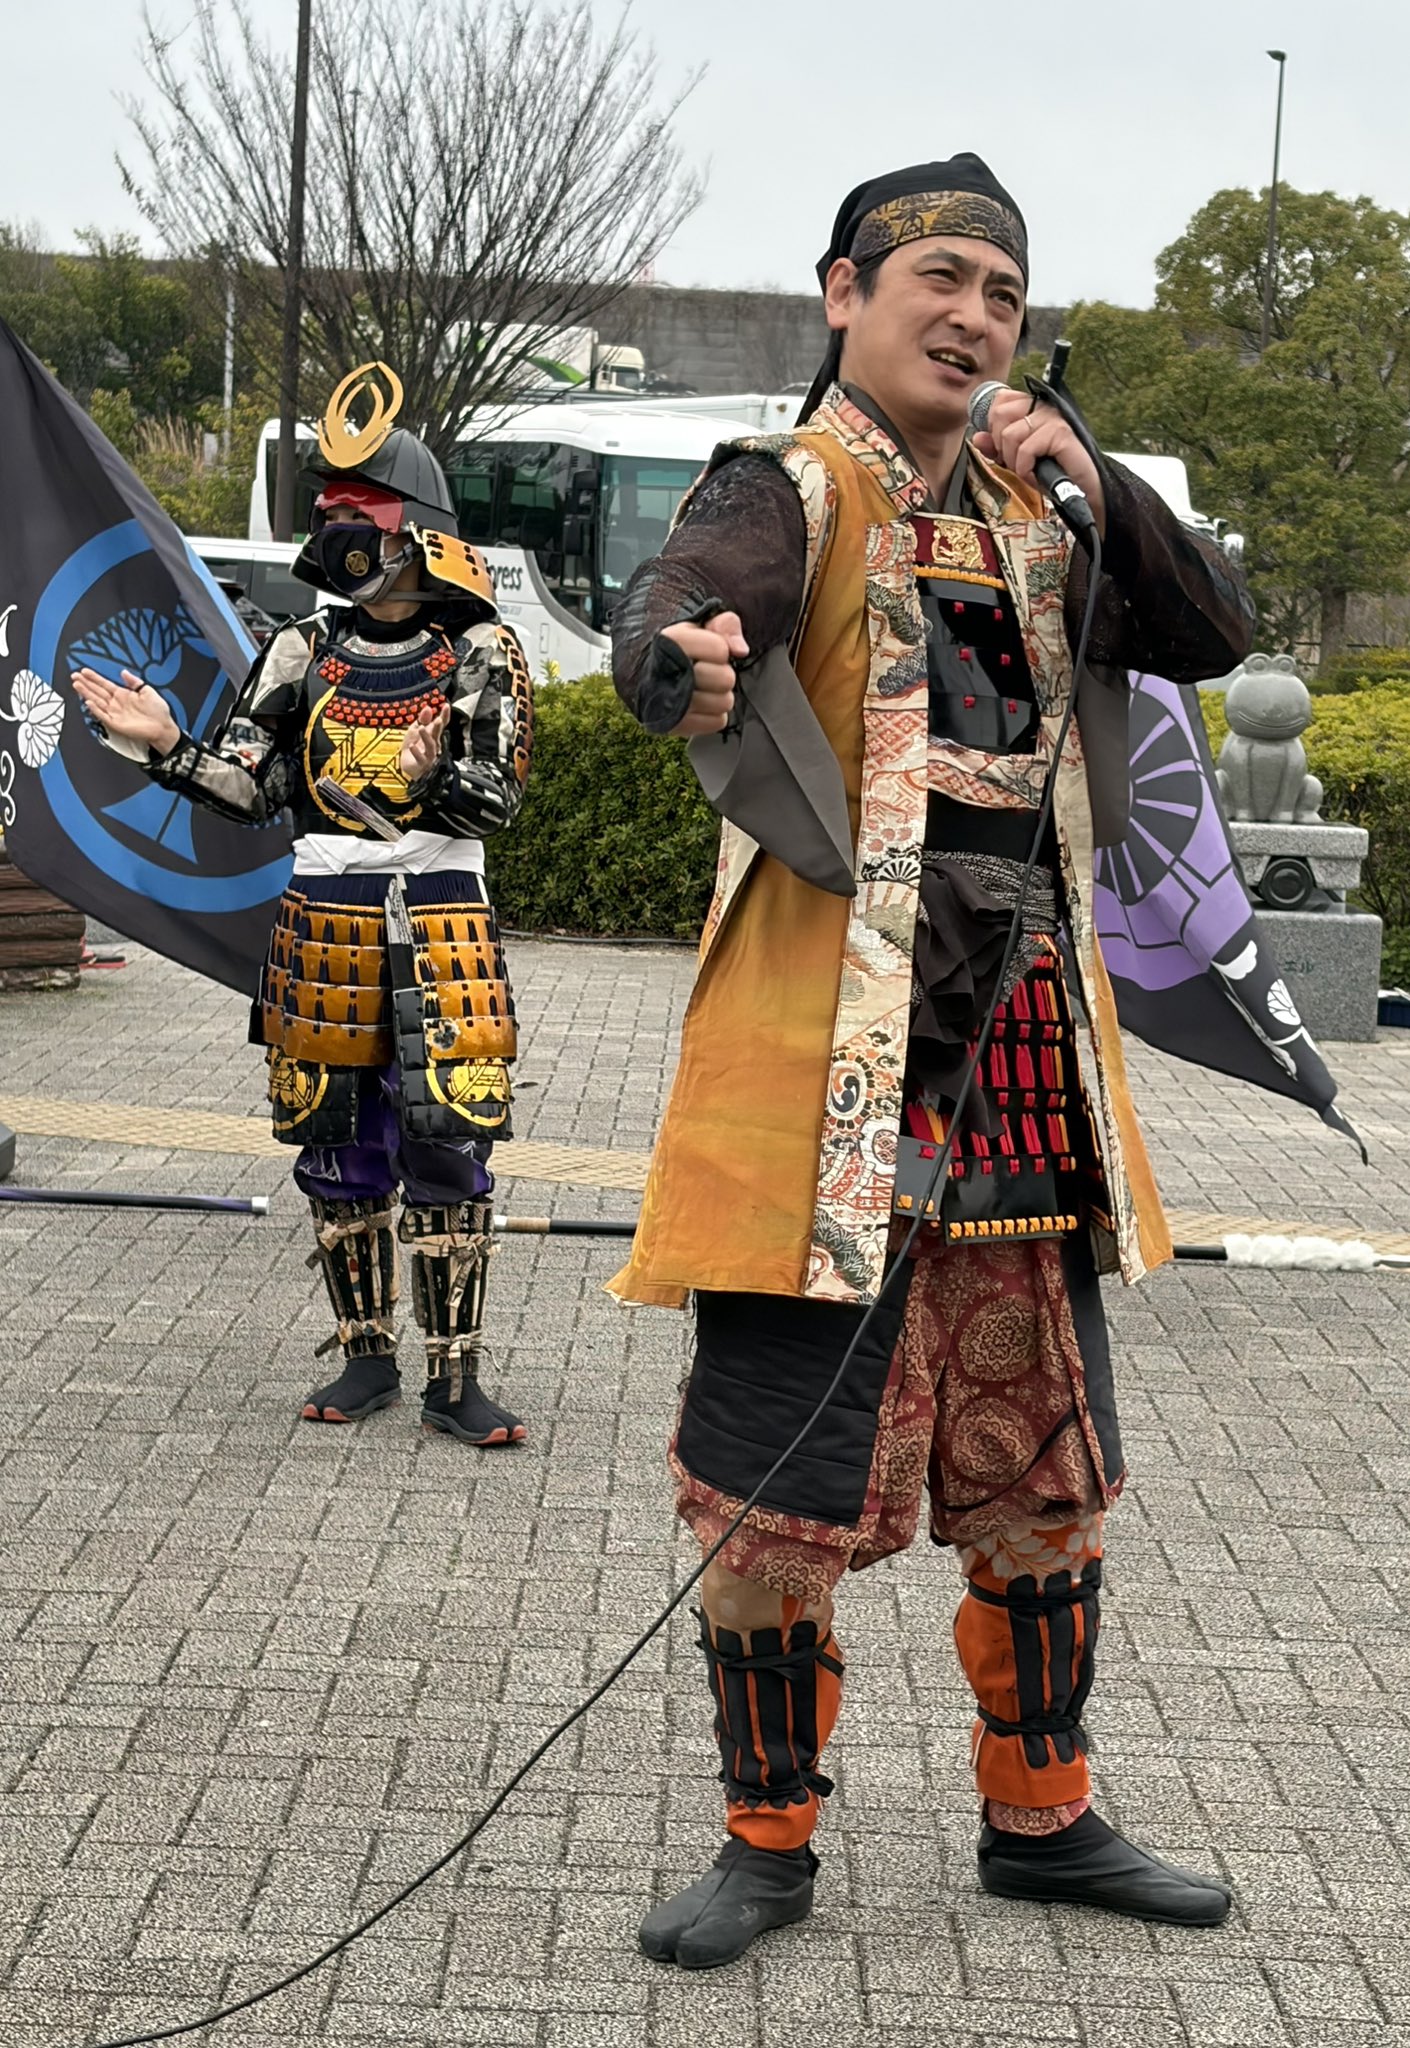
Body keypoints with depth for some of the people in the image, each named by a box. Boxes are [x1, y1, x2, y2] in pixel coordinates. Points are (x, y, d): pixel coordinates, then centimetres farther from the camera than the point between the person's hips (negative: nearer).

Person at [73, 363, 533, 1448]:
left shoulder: (479, 654, -2)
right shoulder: (306, 652, 8)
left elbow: (499, 800, -7)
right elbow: (251, 787, 6)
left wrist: (435, 772, -27)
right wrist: (167, 745, -10)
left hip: (439, 923, -3)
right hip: (322, 924, 4)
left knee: (447, 1147, -6)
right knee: (339, 1149, 8)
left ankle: (454, 1379, 2)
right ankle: (368, 1357, 21)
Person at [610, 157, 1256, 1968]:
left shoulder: (1032, 511, 16)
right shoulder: (788, 493, -5)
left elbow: (1215, 637, 11)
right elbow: (668, 615, -26)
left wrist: (1099, 491, -5)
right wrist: (685, 663, -51)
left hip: (1027, 1068, 6)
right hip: (832, 1069, -6)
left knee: (1044, 1472, 15)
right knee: (780, 1481, -1)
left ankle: (1039, 1818, 32)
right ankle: (768, 1841, 18)